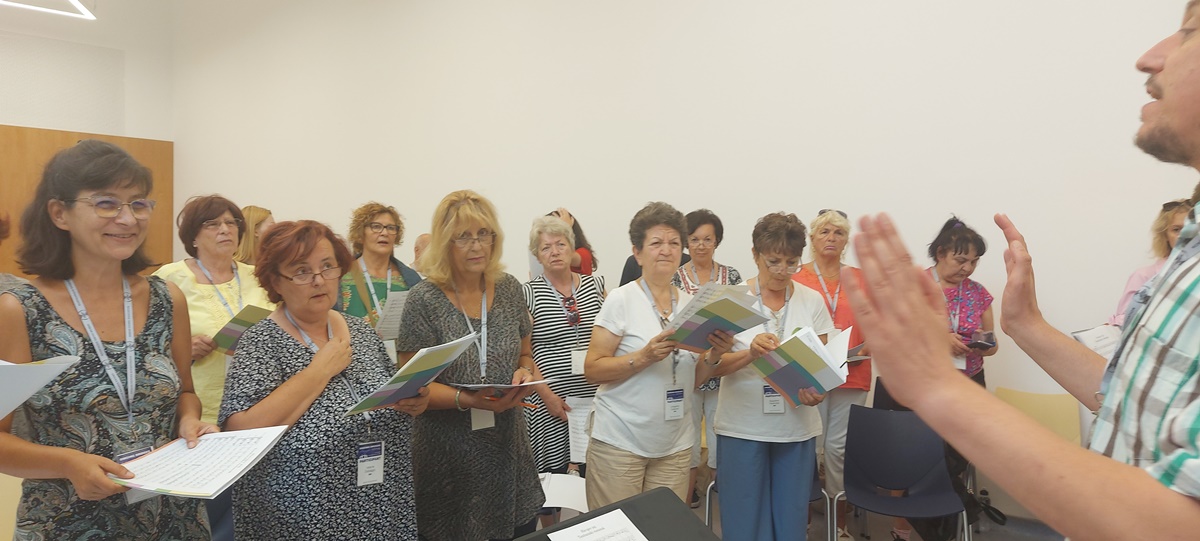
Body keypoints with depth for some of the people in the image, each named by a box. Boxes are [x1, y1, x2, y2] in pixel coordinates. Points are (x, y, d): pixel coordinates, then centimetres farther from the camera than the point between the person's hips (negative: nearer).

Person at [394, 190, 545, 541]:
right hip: (450, 454, -4)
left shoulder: (509, 290, 1)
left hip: (508, 445, 4)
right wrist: (467, 399, -25)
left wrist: (524, 374, -9)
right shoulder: (424, 300, -11)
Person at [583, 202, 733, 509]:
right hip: (620, 442, -4)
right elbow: (592, 369, -11)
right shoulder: (622, 300, -8)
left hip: (675, 445, 5)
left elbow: (693, 380, 12)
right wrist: (644, 356, -23)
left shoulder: (690, 304, 7)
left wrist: (714, 356, -7)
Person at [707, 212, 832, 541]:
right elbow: (712, 365, -7)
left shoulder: (812, 301, 3)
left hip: (797, 428, 2)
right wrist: (750, 352, -26)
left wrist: (818, 389, -14)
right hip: (743, 428, -2)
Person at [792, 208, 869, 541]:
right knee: (808, 444, 2)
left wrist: (867, 348, -5)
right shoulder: (797, 280, 0)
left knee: (841, 446, 5)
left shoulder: (860, 280, 9)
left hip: (852, 374, 2)